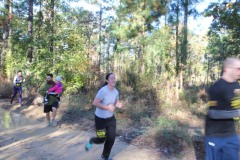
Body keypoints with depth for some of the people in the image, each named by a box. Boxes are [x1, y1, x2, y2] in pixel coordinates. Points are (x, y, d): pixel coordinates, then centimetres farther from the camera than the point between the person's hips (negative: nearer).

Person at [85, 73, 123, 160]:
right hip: (100, 118, -6)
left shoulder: (116, 91, -4)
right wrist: (107, 107, -29)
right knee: (101, 139, 3)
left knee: (111, 138, 7)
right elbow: (95, 103, -27)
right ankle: (91, 141, 40)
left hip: (110, 118, 6)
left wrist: (118, 104, -13)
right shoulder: (103, 91, -26)